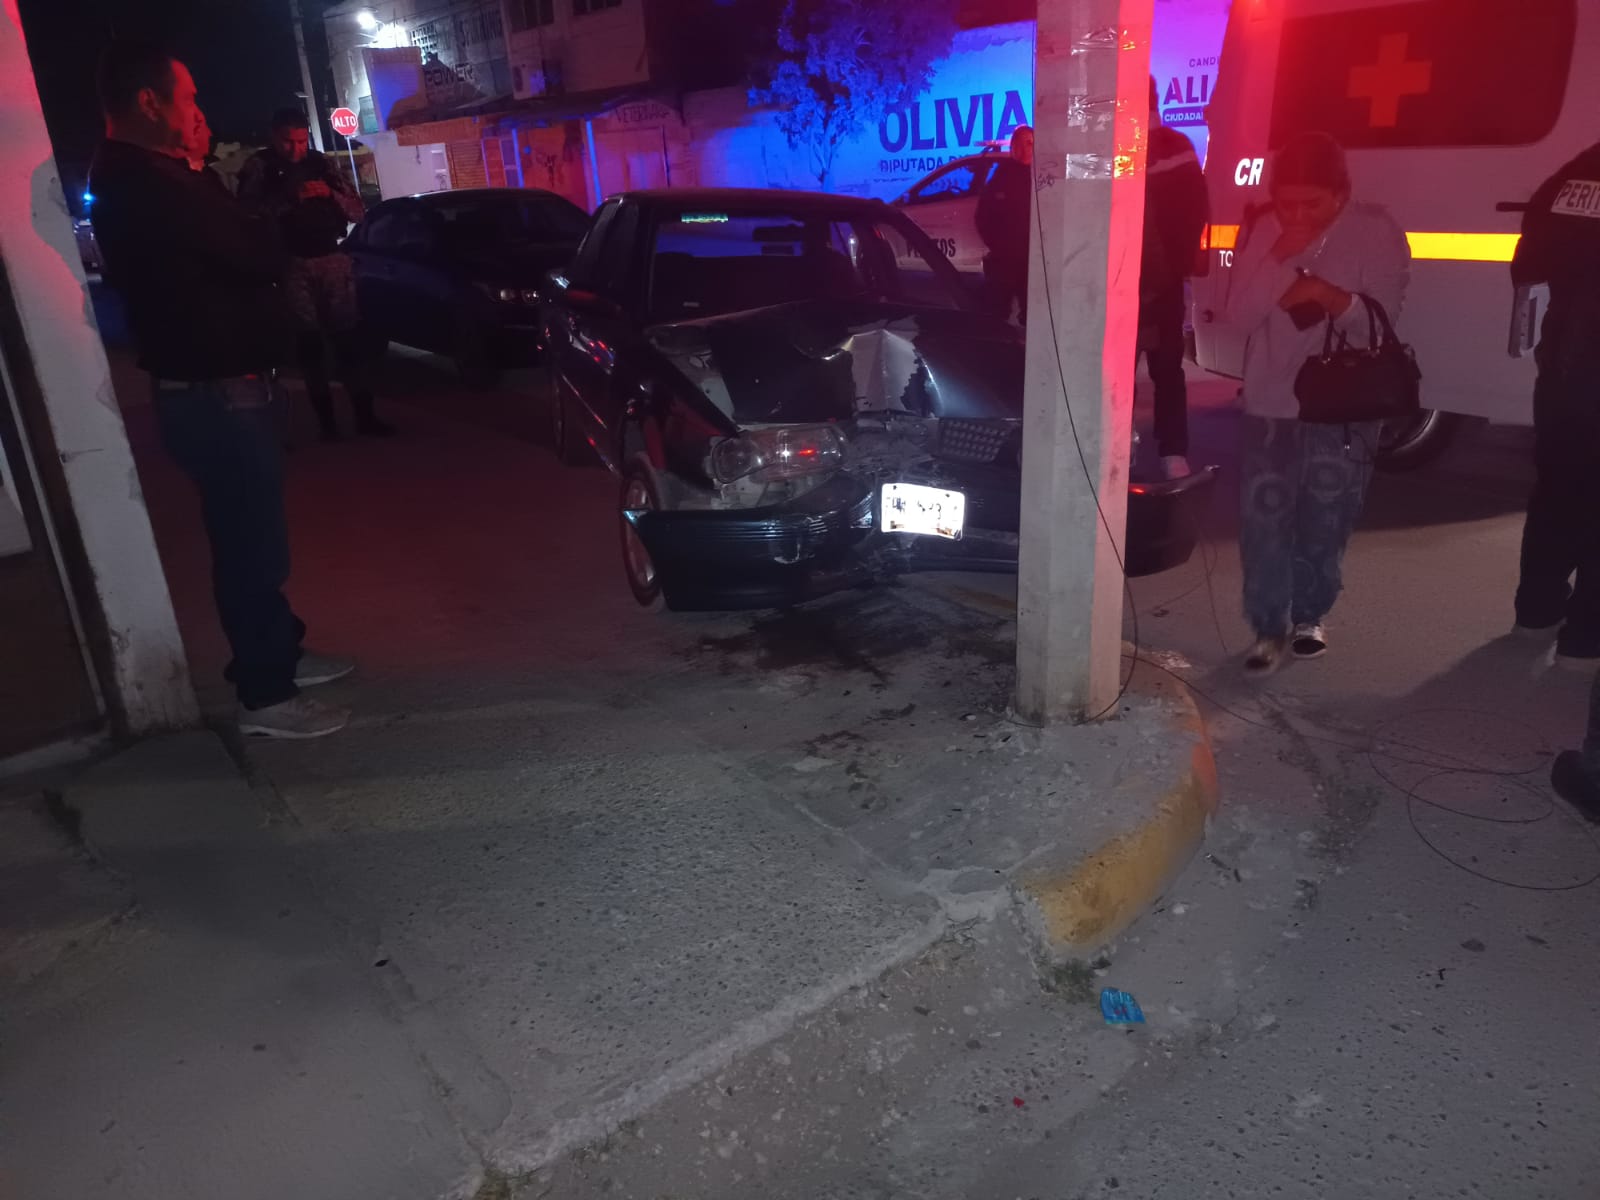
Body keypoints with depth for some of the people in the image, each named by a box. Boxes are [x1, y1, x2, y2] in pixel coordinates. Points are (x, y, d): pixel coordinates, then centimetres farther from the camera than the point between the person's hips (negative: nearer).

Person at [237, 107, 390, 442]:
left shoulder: (322, 164, 12)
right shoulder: (259, 168, 3)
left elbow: (357, 210, 8)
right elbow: (249, 213, -11)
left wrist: (330, 194, -11)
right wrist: (290, 198, -23)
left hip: (333, 258, 2)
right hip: (292, 263, -2)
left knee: (349, 336, -2)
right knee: (308, 340, -2)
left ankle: (365, 414, 1)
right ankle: (326, 419, 0)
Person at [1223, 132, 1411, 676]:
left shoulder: (1376, 231, -5)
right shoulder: (1265, 231, 1)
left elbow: (1380, 319, -10)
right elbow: (1239, 316, -6)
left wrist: (1327, 293, -25)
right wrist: (1281, 258, -16)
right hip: (1272, 401, 1)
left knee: (1325, 523, 9)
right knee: (1263, 520, -3)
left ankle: (1308, 616, 28)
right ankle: (1270, 627, 9)